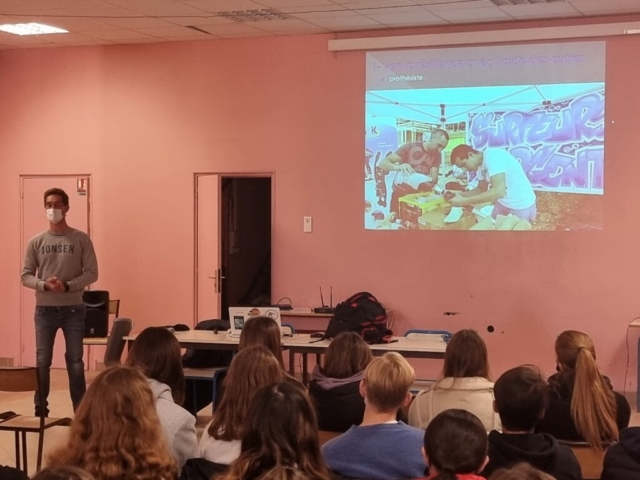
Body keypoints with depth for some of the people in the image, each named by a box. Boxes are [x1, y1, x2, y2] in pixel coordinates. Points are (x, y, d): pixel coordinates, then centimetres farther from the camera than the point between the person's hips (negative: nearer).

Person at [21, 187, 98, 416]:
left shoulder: (81, 239, -1)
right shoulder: (36, 242, 3)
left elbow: (92, 273, -4)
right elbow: (26, 276, 3)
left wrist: (67, 285, -18)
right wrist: (45, 285, -17)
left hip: (73, 309, -1)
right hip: (45, 309, 1)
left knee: (75, 362, 3)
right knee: (42, 362, 5)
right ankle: (40, 411, 15)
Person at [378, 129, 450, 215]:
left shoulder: (437, 155, -2)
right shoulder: (410, 147, -15)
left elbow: (434, 178, -11)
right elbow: (382, 163, -21)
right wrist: (398, 167, -41)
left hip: (419, 195, 3)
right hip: (401, 195, -3)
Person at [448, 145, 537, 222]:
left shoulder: (492, 157, -28)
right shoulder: (481, 165, 0)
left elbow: (498, 191, -38)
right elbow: (482, 188, 14)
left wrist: (464, 201, -34)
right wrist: (461, 195, -5)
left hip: (521, 206, -8)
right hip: (502, 203, 8)